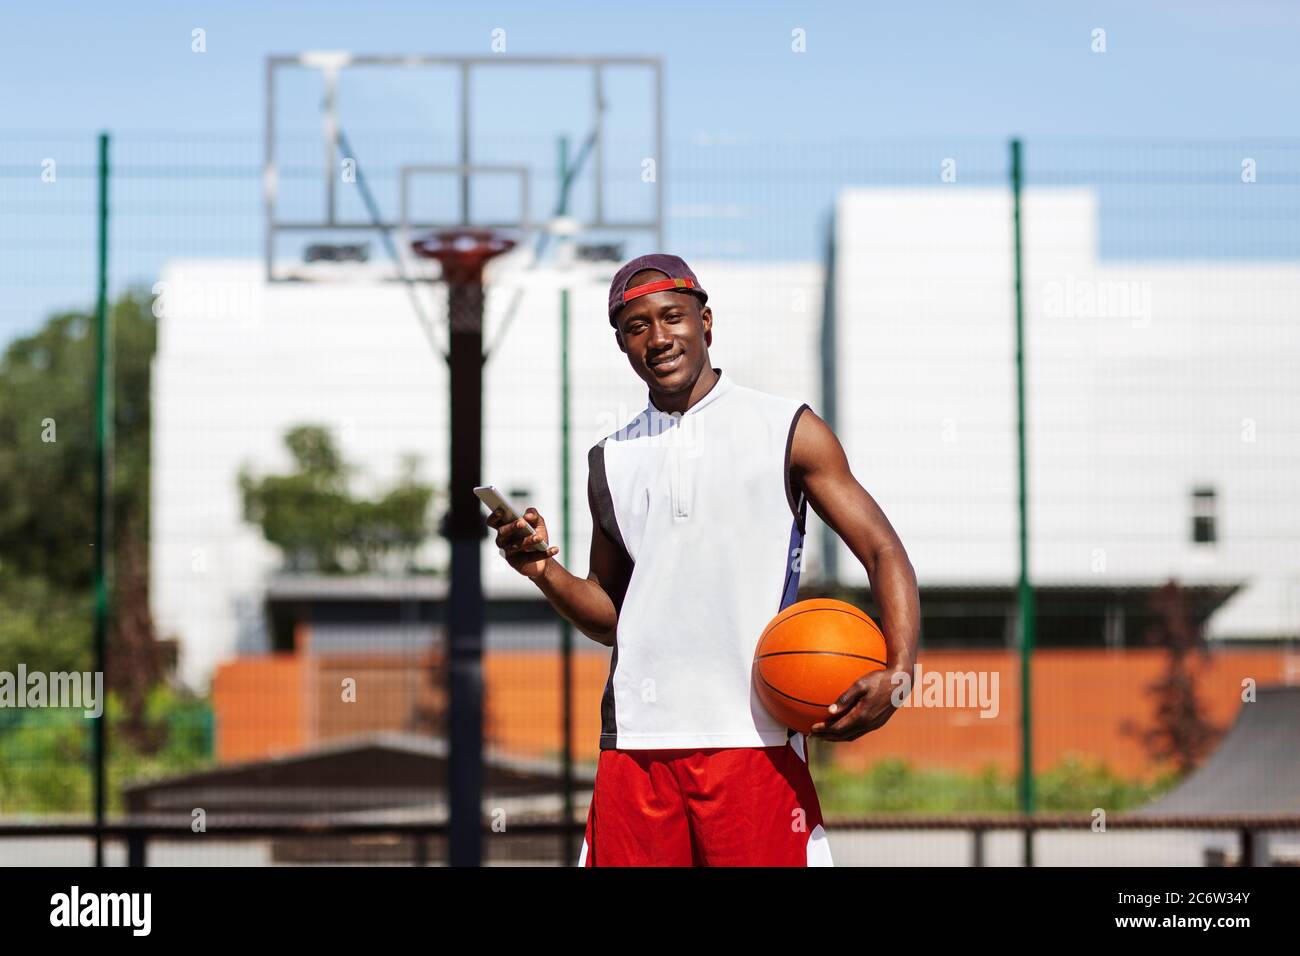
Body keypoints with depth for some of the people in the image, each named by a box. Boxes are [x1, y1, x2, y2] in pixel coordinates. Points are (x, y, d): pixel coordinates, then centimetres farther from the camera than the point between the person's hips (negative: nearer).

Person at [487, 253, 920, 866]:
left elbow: (883, 553, 2)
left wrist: (897, 673, -14)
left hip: (755, 741, -3)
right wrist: (545, 572, 2)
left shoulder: (787, 431, 5)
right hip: (636, 742, 4)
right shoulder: (611, 461, 16)